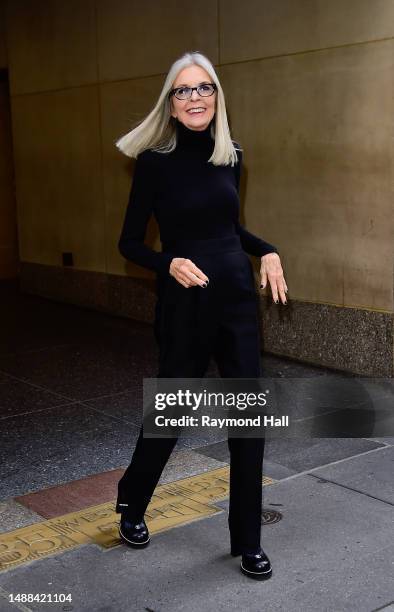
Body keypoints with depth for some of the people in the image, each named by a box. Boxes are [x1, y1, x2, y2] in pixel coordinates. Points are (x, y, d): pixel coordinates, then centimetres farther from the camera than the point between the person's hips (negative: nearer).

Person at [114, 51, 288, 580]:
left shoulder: (231, 156, 5)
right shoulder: (155, 162, -9)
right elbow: (129, 243, -4)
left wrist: (267, 251, 0)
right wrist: (170, 263, -22)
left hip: (238, 299, 4)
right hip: (184, 304, -4)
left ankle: (247, 541, 22)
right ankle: (131, 501, 41)